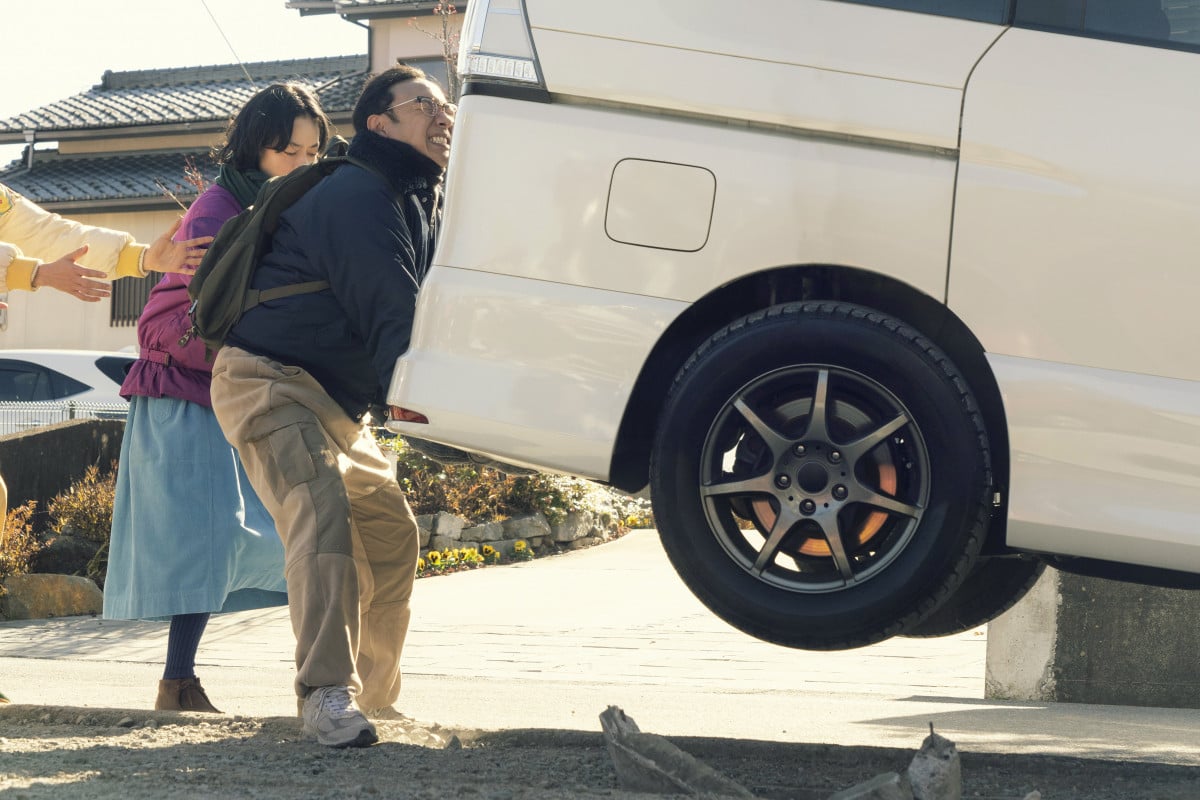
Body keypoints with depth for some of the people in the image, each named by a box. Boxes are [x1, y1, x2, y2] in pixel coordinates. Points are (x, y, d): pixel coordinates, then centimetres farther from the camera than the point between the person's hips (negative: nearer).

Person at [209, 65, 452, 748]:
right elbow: (392, 314, -28)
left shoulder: (421, 201, 13)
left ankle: (373, 692, 26)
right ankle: (326, 694, -34)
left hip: (339, 401, 11)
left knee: (391, 533, 13)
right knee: (323, 512, -29)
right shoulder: (358, 197, -20)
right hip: (269, 381, -11)